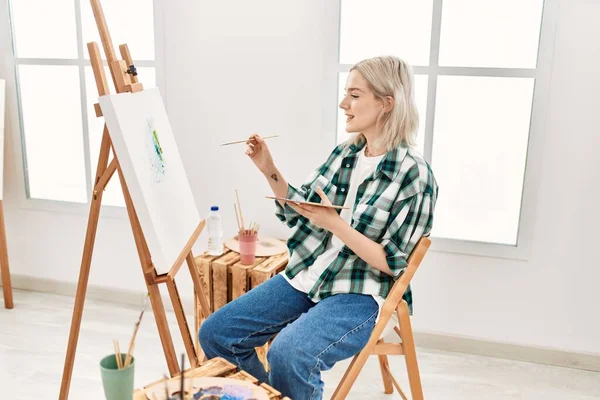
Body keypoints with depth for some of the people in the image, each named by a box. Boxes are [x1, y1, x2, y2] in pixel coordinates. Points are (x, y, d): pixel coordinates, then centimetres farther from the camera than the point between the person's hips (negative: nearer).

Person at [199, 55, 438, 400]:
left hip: (361, 294, -6)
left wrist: (334, 223, -22)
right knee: (216, 334, -1)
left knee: (289, 355, -33)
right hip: (306, 278, 7)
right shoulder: (345, 153, 5)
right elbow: (301, 214, 12)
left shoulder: (414, 174, -14)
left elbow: (392, 263, -15)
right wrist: (269, 170, 0)